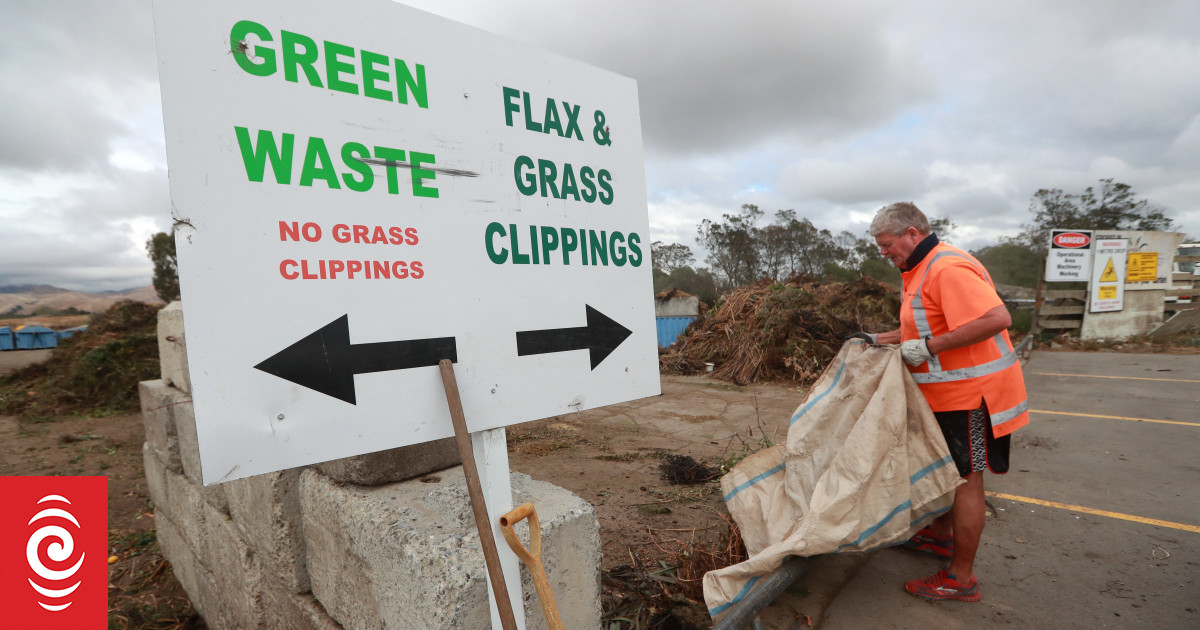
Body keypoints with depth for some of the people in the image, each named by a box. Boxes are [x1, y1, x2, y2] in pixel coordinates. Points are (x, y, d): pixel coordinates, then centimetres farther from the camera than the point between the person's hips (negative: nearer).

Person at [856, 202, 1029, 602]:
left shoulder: (948, 268, -22)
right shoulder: (922, 271, 13)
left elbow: (996, 318, -32)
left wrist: (928, 347, -28)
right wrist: (882, 340, 16)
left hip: (971, 393, -11)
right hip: (948, 393, 11)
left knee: (965, 480, -1)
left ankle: (961, 579, 13)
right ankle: (941, 536, 43)